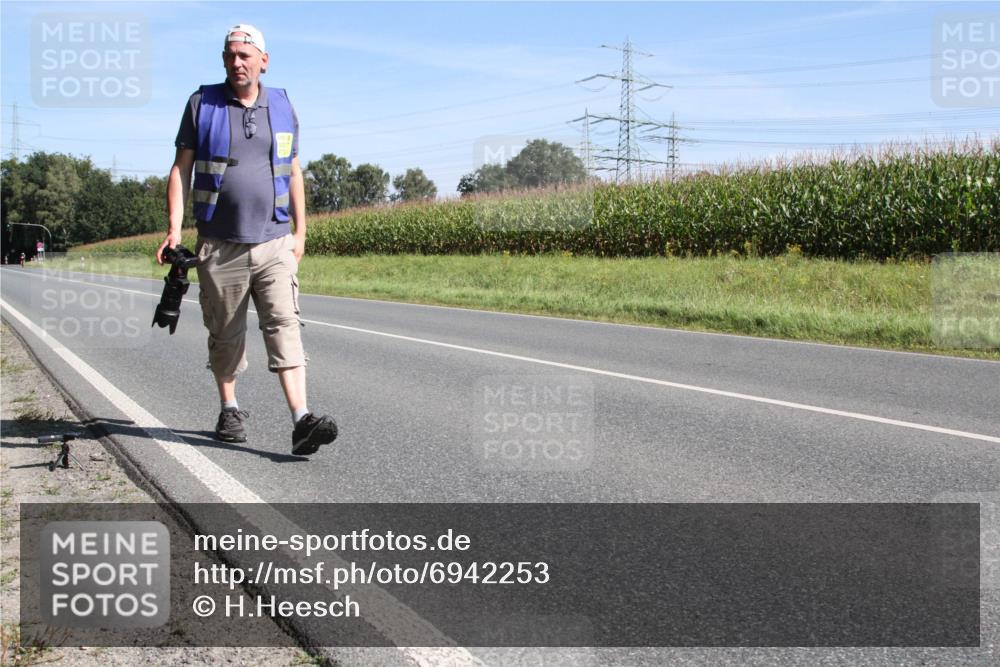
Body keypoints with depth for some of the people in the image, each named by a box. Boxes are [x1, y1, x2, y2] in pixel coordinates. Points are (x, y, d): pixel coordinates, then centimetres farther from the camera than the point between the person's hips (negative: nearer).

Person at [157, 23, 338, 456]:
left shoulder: (282, 107, 9)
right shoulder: (202, 104, 2)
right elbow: (181, 169, 2)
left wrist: (299, 233, 11)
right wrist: (174, 229, -9)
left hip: (274, 244, 1)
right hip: (219, 246, -1)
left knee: (284, 326, -11)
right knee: (225, 335, 9)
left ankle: (301, 421, -20)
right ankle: (229, 410, 27)